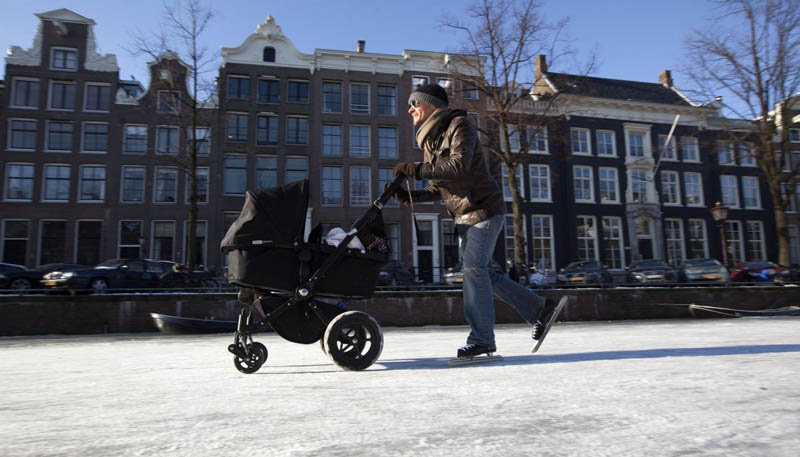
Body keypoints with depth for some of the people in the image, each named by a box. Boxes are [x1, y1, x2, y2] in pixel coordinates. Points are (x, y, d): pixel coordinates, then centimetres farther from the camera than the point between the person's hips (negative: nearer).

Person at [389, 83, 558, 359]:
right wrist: (410, 196, -5)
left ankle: (482, 338, -8)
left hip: (485, 209, -9)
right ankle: (539, 309, 21)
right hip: (463, 216, 9)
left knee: (473, 267, -16)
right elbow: (436, 189, 12)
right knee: (478, 271, 10)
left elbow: (459, 166, -29)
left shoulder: (459, 126, -11)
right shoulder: (430, 141, 14)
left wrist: (416, 170, -28)